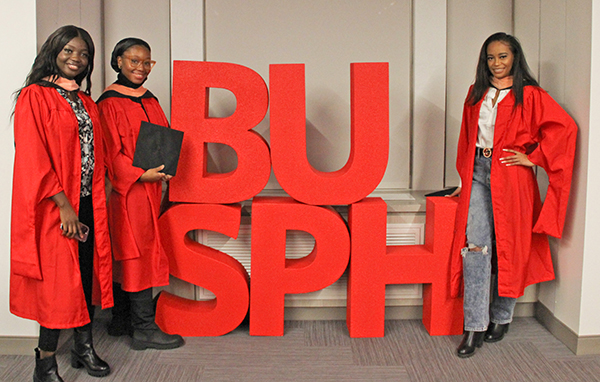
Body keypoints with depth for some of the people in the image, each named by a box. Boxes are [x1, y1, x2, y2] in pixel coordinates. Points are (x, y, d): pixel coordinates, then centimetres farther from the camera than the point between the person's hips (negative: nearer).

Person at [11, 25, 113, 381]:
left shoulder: (87, 103, 16)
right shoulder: (34, 97, -5)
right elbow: (33, 159, -13)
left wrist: (97, 201, 9)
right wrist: (64, 206, -17)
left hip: (88, 205, 6)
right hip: (54, 206, -6)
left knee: (87, 272, 8)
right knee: (57, 278, -4)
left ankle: (84, 346, 20)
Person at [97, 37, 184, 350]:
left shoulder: (150, 100, 15)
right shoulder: (109, 103, -9)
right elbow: (110, 151, -13)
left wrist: (164, 168, 3)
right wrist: (139, 174, -21)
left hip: (149, 186, 8)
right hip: (125, 189, -8)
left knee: (127, 253, 13)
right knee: (137, 251, -6)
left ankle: (122, 320, 22)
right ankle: (144, 329, 1)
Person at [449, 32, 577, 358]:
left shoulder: (529, 95, -2)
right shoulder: (476, 93, 14)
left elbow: (565, 127, -8)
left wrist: (534, 158, -7)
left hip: (510, 177, -3)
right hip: (478, 174, 3)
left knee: (508, 247, 4)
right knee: (475, 245, -8)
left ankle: (500, 318, 22)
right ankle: (474, 326, -7)